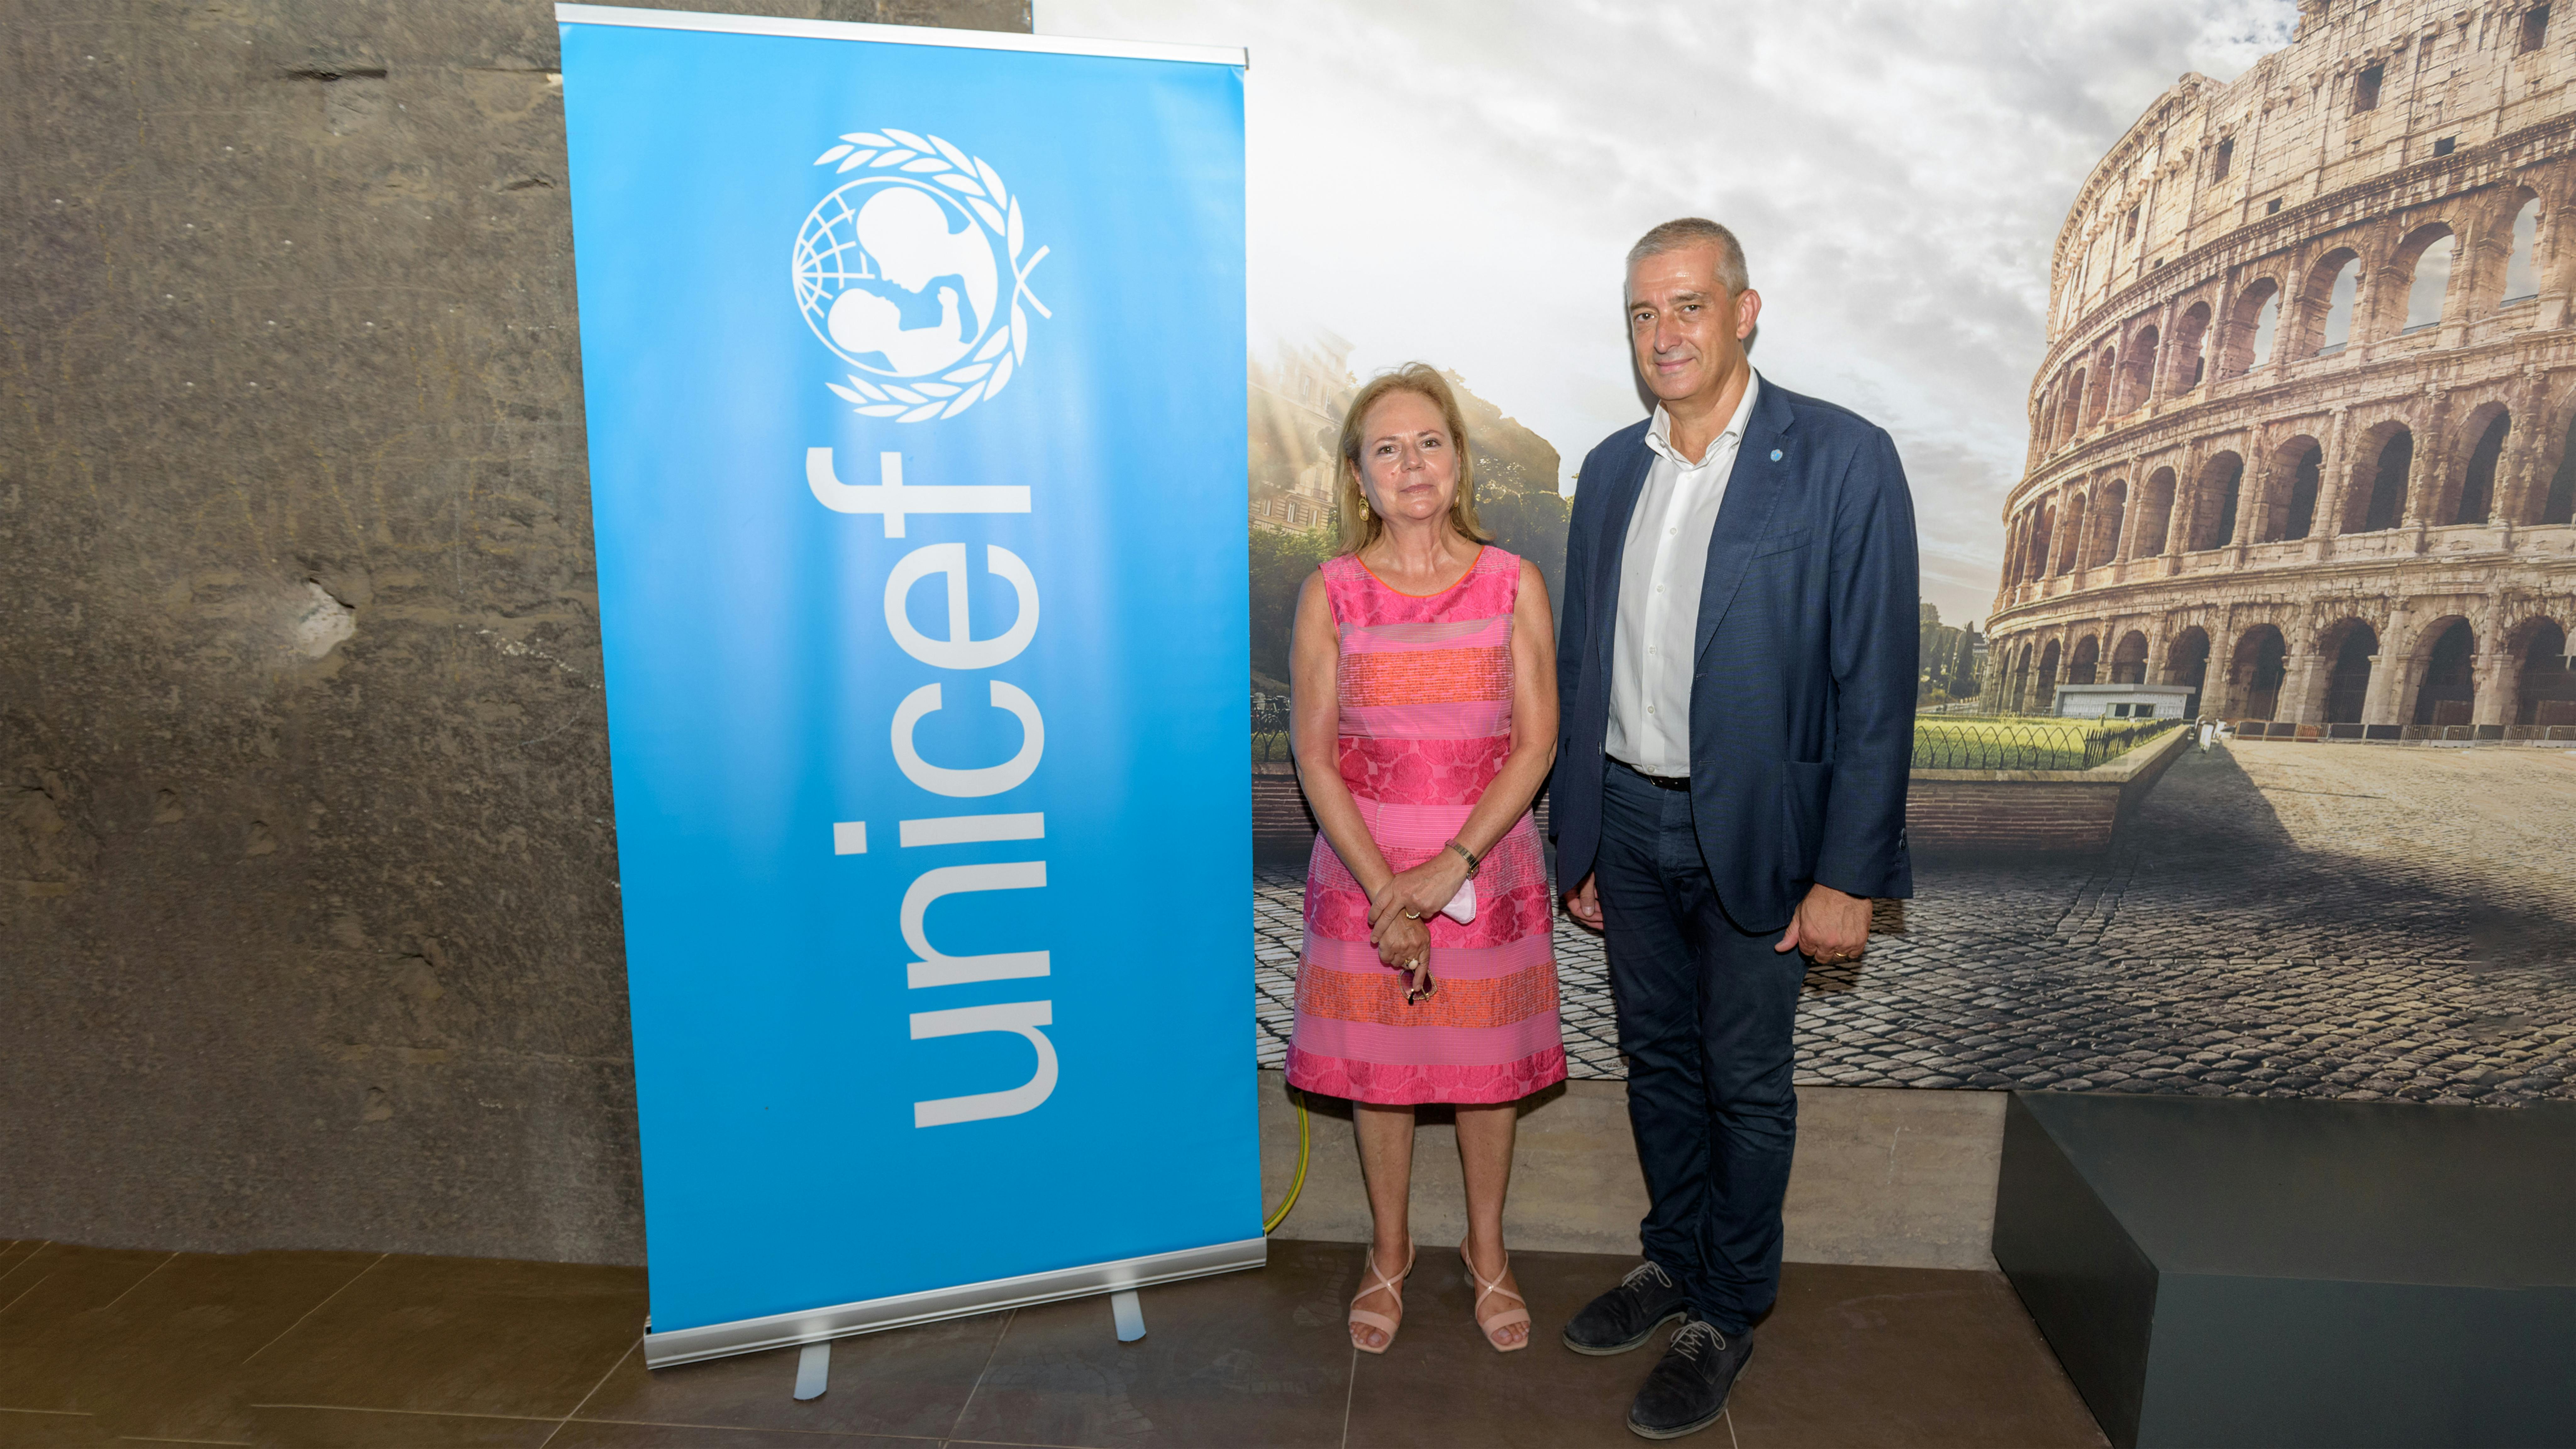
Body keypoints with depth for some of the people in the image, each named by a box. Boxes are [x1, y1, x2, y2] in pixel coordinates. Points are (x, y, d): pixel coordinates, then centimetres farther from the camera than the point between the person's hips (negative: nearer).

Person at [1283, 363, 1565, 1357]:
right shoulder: (1331, 594, -4)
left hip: (1487, 870, 0)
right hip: (1365, 875, 0)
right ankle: (1389, 1252, 36)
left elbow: (1536, 744, -7)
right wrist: (1385, 889, -13)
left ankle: (1487, 1248, 37)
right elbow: (1315, 758, -6)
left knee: (1489, 1064, 13)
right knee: (1378, 1068, 12)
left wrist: (1450, 867, -16)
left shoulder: (1513, 586, -3)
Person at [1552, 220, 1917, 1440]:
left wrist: (1848, 877, -14)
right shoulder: (1611, 470, 6)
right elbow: (1580, 665, 9)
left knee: (1745, 1082, 9)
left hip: (1751, 829, -4)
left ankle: (1728, 1313, 29)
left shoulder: (1842, 460, -10)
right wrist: (1575, 842, 10)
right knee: (1658, 1059, 18)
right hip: (1627, 821, 5)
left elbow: (1877, 683, -12)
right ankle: (1673, 1261, 38)